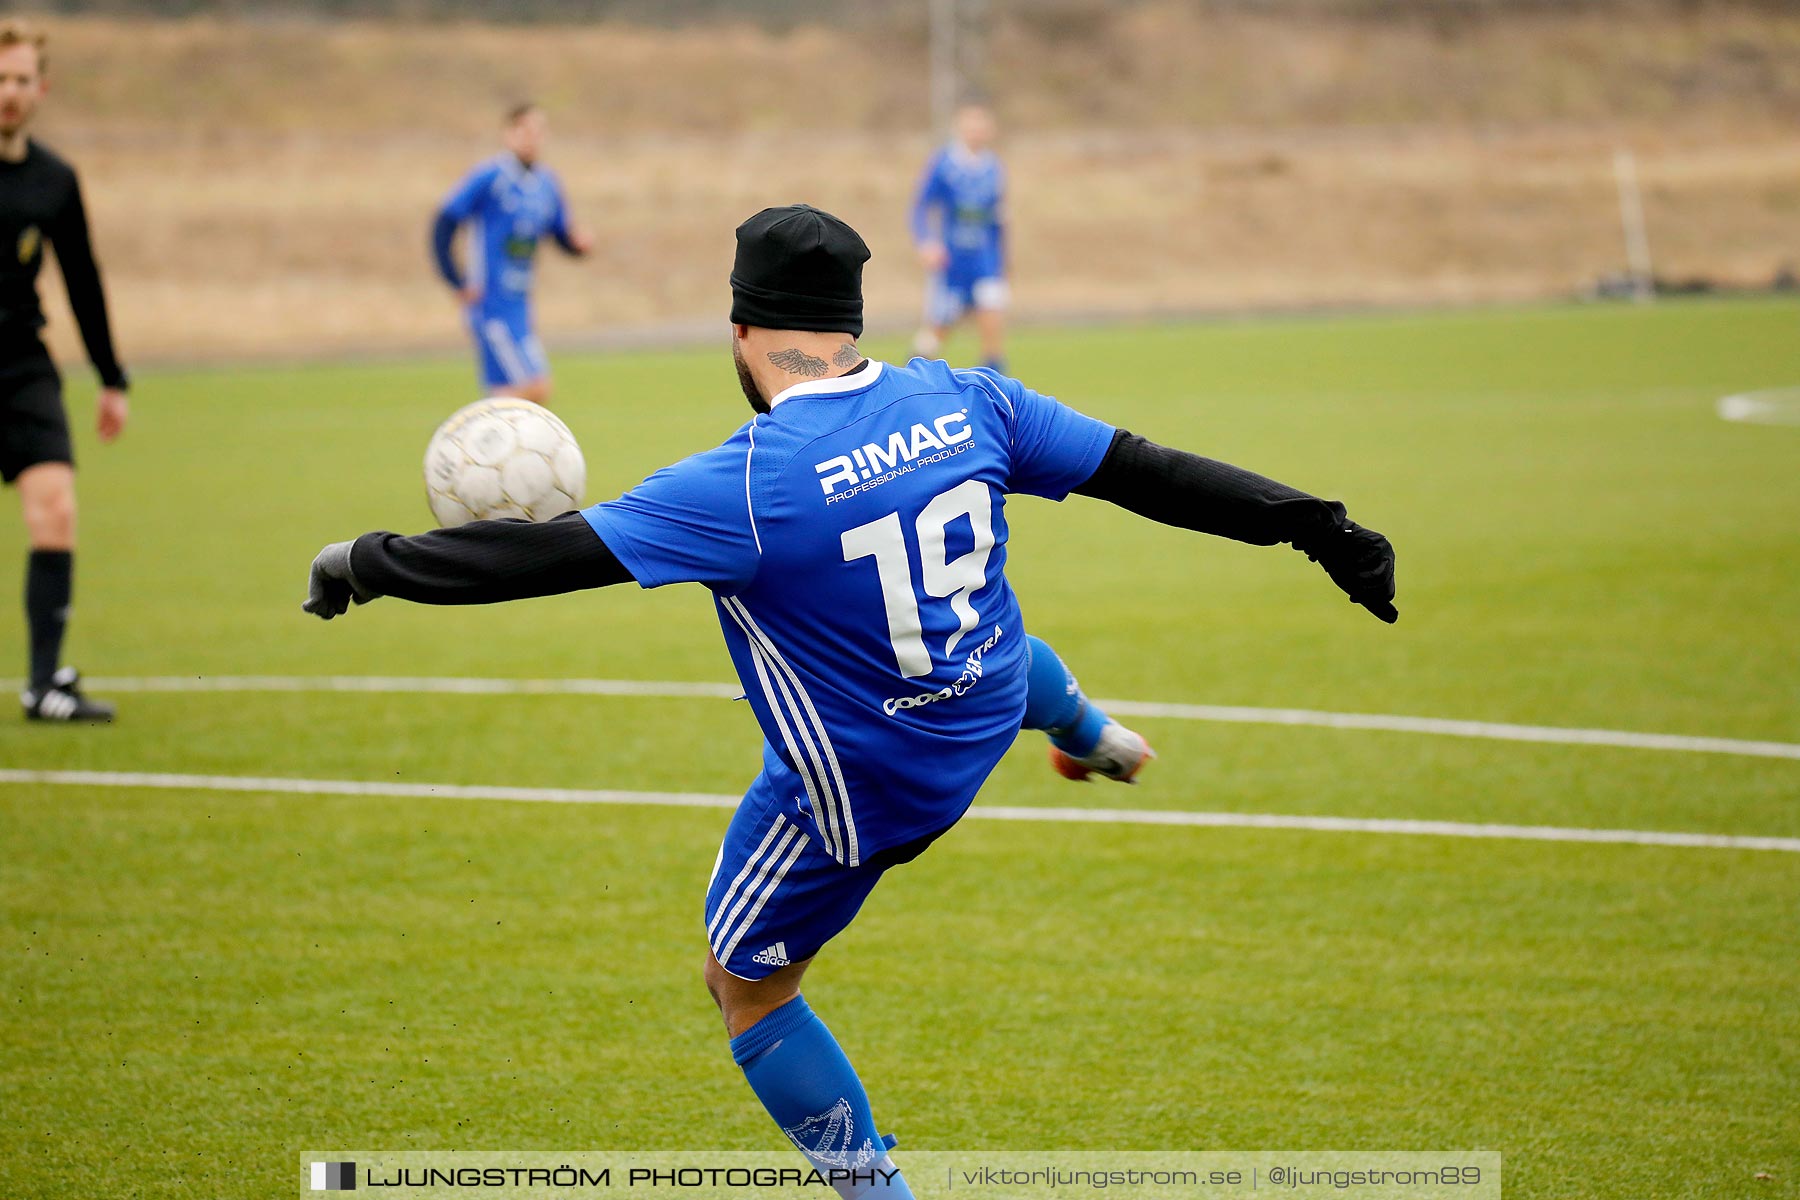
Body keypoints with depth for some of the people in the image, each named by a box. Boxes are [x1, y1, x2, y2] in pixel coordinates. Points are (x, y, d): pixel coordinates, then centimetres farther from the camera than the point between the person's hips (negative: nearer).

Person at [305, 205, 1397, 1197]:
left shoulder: (748, 485, -31)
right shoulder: (964, 403, -15)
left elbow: (550, 553, -30)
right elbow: (1148, 473, -9)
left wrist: (368, 565, -18)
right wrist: (1318, 528, 2)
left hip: (857, 791, -6)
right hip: (984, 711, 7)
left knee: (747, 986, 16)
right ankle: (1090, 732, 71)